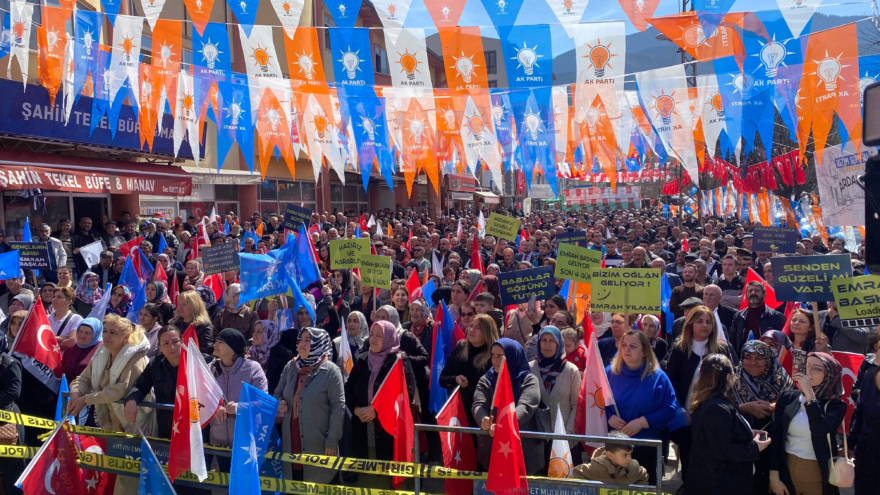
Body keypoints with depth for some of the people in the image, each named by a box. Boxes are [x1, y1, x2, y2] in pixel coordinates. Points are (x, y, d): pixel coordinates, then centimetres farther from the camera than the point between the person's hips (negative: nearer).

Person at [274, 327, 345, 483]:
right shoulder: (290, 367, 7)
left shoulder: (330, 371, -8)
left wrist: (332, 442, -12)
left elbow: (338, 407, -10)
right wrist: (279, 404, -5)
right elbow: (278, 393, 19)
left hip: (318, 445, -5)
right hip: (291, 442, 5)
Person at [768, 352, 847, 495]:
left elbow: (820, 431, -26)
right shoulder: (787, 398, -1)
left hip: (818, 476, -1)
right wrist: (774, 476, -4)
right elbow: (775, 437, -1)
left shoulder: (835, 405, -6)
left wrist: (809, 394, -26)